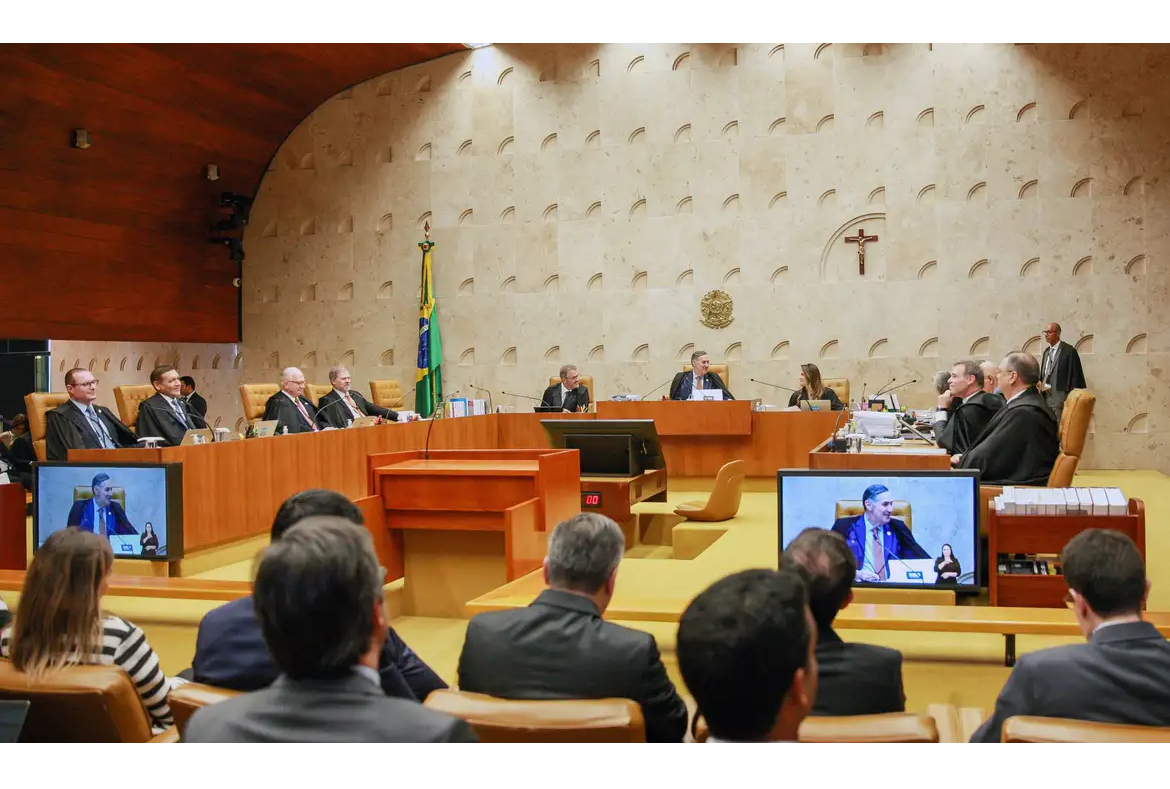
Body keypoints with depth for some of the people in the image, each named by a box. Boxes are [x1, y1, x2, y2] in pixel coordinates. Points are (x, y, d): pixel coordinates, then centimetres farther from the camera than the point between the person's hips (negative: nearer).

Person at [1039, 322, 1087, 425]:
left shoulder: (1069, 351, -8)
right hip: (1047, 398, 7)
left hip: (1061, 398, -7)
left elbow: (1075, 376, -10)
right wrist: (1041, 384, 7)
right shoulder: (1047, 351, 16)